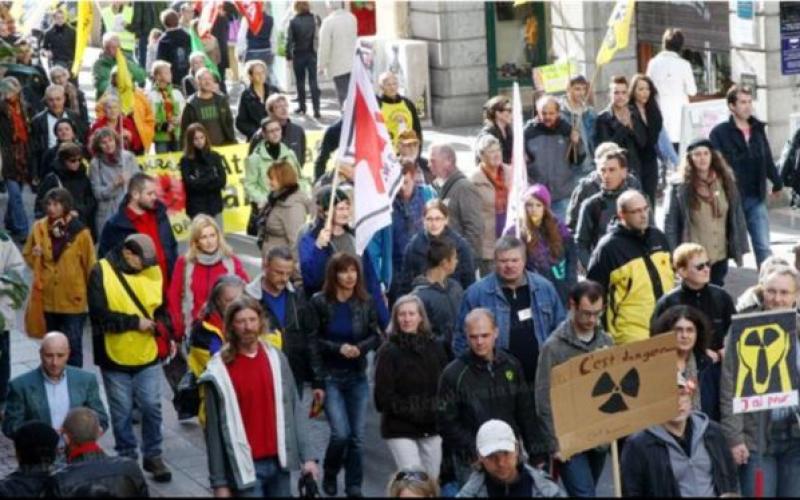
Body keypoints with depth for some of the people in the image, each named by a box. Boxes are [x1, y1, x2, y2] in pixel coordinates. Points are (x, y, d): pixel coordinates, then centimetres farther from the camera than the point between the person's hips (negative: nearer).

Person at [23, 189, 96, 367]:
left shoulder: (80, 232, -9)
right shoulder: (39, 228, 1)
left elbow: (90, 265, -4)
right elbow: (27, 256, 12)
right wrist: (35, 255, -11)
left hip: (73, 300, -4)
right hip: (49, 298, 4)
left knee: (72, 346, 0)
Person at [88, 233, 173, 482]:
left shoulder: (152, 271, 0)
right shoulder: (102, 272, -13)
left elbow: (162, 305, 10)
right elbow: (99, 315, -19)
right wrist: (135, 322, -19)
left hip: (147, 355, 3)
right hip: (115, 357, -3)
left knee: (151, 407, 5)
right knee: (122, 412, 8)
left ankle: (153, 456, 20)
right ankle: (126, 458, 23)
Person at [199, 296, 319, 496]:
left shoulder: (276, 359, 3)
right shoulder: (219, 372, -8)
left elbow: (294, 410, 5)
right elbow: (215, 428, -6)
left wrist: (307, 455, -2)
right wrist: (219, 481, -7)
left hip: (278, 462, 4)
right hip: (244, 467, -4)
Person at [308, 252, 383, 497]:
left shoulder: (365, 302, -1)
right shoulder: (319, 302, -7)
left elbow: (376, 336, 4)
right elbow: (313, 340, -5)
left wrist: (360, 348, -15)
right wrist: (339, 348, -18)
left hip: (357, 376, 3)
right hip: (330, 376, -3)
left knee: (357, 435, 2)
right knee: (341, 433, -12)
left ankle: (354, 487, 16)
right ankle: (329, 475, 17)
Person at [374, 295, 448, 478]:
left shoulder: (435, 347, 7)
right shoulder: (388, 352, -6)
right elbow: (383, 395, -9)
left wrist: (438, 411, -6)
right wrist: (413, 413, -15)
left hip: (431, 429, 4)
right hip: (400, 429, -4)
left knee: (432, 480, 8)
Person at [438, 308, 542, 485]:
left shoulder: (511, 365, 4)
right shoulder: (454, 374, -8)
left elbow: (525, 413, 11)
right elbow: (446, 423, -9)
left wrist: (535, 452, 7)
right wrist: (474, 451, -17)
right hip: (472, 464, -4)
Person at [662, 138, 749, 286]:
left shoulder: (726, 182, 4)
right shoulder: (679, 187, -8)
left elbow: (737, 216, 8)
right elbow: (670, 222, -7)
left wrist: (739, 248, 6)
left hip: (720, 256, 4)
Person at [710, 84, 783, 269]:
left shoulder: (758, 129, 9)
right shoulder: (720, 133, -7)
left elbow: (767, 159, 19)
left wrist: (777, 182, 27)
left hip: (756, 199, 4)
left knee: (764, 247, 1)